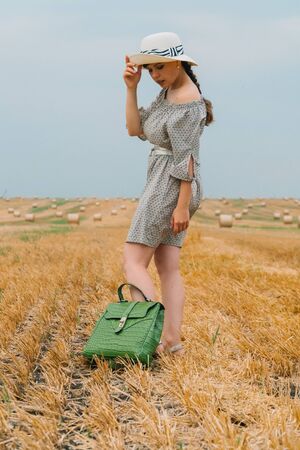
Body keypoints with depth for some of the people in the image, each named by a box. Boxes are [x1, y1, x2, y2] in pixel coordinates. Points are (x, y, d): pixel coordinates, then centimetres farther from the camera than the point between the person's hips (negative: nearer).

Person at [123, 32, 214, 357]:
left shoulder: (188, 102, -16)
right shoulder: (167, 93, 12)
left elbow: (186, 158, -20)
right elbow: (135, 129, 8)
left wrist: (183, 206, -20)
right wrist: (131, 87, -2)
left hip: (170, 187, -10)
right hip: (164, 186, 10)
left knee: (133, 263, -9)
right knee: (167, 268, 5)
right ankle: (172, 341, 4)